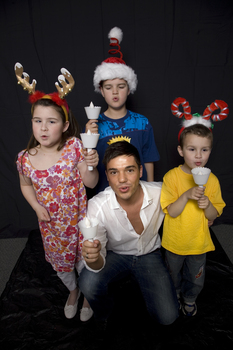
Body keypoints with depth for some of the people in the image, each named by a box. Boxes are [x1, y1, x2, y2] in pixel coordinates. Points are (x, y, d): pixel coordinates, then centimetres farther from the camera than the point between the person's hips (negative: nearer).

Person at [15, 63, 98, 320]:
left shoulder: (74, 147, -19)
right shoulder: (26, 158, -13)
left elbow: (91, 183, -14)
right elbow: (26, 185, 7)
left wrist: (90, 165, -33)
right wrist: (37, 206, -8)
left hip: (78, 219, -2)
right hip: (51, 223, 3)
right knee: (60, 261, 24)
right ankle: (73, 290, 57)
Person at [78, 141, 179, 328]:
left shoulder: (161, 192, -24)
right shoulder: (97, 206, -28)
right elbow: (98, 263, -24)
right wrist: (93, 258, -47)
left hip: (149, 254, 1)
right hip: (114, 254, 0)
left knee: (167, 316, -12)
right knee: (89, 283, -29)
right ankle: (104, 319, 8)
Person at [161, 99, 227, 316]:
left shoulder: (212, 180, -11)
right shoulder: (172, 176, -19)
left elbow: (213, 216, -5)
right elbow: (171, 212, -20)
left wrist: (207, 204, -27)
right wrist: (187, 195, -36)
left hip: (199, 242, 2)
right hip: (175, 241, -1)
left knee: (196, 279, 22)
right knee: (174, 275, 25)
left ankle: (190, 299, 54)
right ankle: (175, 296, 56)